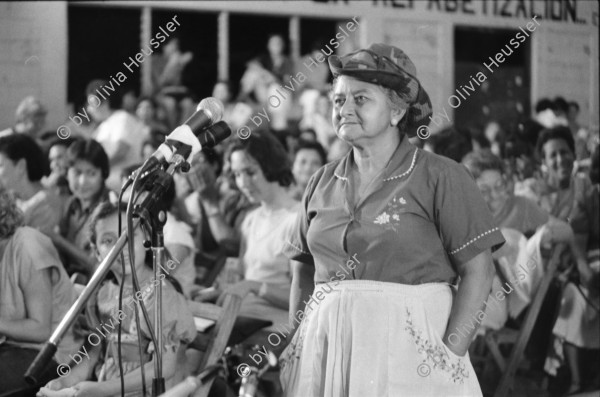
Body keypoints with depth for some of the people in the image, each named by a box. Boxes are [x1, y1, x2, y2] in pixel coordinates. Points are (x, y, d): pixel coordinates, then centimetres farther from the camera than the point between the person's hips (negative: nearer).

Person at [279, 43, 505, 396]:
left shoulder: (439, 177, -5)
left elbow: (479, 271, -8)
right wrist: (297, 340, 6)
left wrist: (450, 354, -15)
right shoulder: (323, 182, 10)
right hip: (327, 349, 4)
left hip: (411, 348, -4)